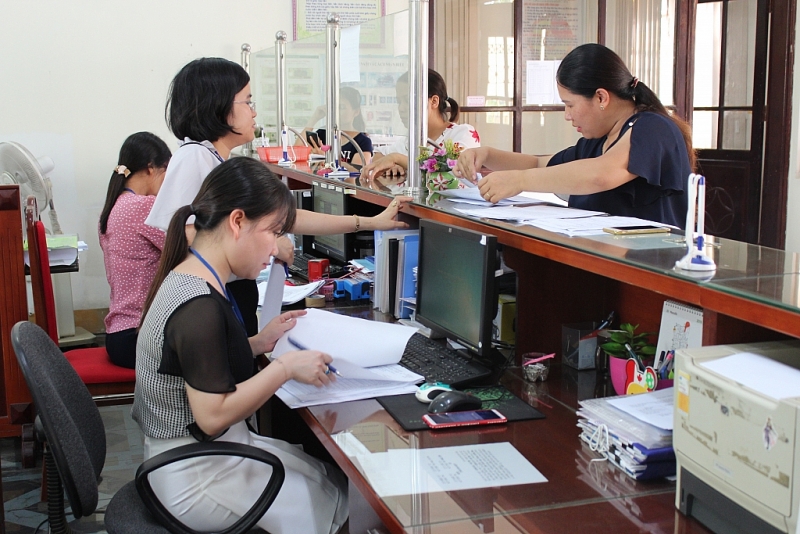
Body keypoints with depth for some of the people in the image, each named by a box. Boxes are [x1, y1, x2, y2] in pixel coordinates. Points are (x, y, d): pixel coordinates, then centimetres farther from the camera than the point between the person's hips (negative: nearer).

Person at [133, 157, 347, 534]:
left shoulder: (187, 278, 2)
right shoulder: (199, 306, -27)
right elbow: (213, 416, -27)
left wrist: (258, 343, 5)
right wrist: (285, 367, -21)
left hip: (192, 456, 9)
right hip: (197, 478, -9)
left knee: (331, 474, 12)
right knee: (340, 501, 3)